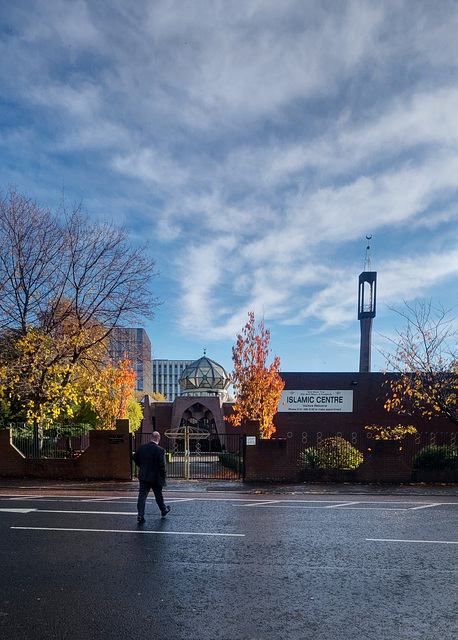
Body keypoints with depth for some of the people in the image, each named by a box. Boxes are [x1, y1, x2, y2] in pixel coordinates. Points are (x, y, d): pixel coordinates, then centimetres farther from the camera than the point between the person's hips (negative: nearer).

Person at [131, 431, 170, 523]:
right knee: (158, 495, 16)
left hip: (144, 476, 3)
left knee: (142, 495, 4)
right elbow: (162, 465, -20)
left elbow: (134, 458, 8)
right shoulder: (160, 450, -18)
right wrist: (164, 473, -2)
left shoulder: (141, 447, -3)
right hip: (156, 477, -2)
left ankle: (140, 515, -4)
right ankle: (164, 510, 35)